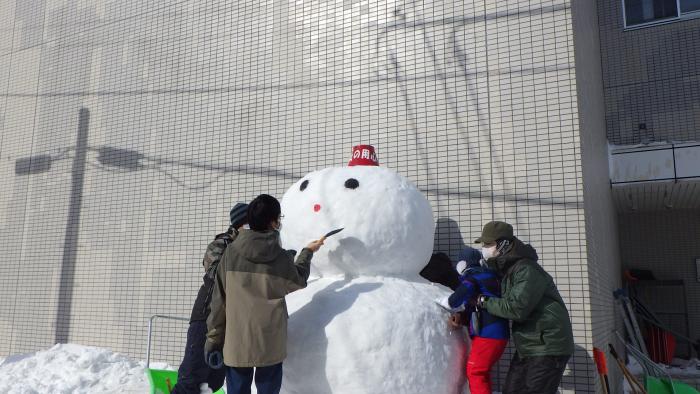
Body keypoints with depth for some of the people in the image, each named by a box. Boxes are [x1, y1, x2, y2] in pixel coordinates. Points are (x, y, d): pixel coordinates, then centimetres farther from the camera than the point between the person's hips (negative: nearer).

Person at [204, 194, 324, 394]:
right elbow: (298, 282, 12)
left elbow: (219, 299, -2)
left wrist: (213, 338, 7)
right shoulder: (281, 256, -9)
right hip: (270, 343, -1)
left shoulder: (231, 252, -6)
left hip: (237, 342, 1)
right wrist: (307, 252, 25)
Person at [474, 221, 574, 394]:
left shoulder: (527, 270, -20)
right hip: (527, 347, 9)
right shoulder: (504, 270, 10)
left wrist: (484, 301, -16)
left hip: (547, 348, -9)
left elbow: (516, 308, -29)